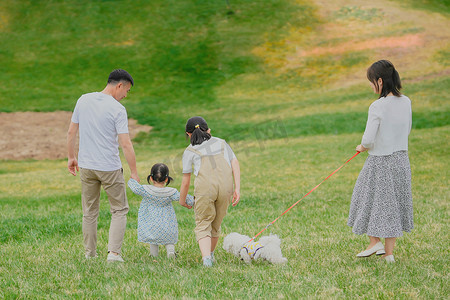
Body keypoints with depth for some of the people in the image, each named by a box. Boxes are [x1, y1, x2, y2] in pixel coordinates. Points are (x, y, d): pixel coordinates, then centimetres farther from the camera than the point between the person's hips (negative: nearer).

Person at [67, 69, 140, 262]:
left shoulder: (83, 100, 2)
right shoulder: (117, 109, -13)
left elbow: (71, 132, 7)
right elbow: (125, 144, -16)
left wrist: (71, 157, 18)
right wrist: (134, 173, -10)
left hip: (86, 166, 5)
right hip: (110, 167, -5)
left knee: (90, 212, 15)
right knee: (119, 210, 8)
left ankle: (89, 254, 19)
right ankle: (113, 253, -2)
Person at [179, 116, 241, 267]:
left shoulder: (189, 151, 17)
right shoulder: (221, 143, 26)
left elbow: (185, 181, 17)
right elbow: (235, 164, 12)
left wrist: (182, 199, 33)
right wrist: (237, 189, 8)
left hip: (204, 187, -3)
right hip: (225, 186, 3)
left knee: (203, 224, 5)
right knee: (216, 223, 21)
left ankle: (206, 257, -16)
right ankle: (211, 254, 35)